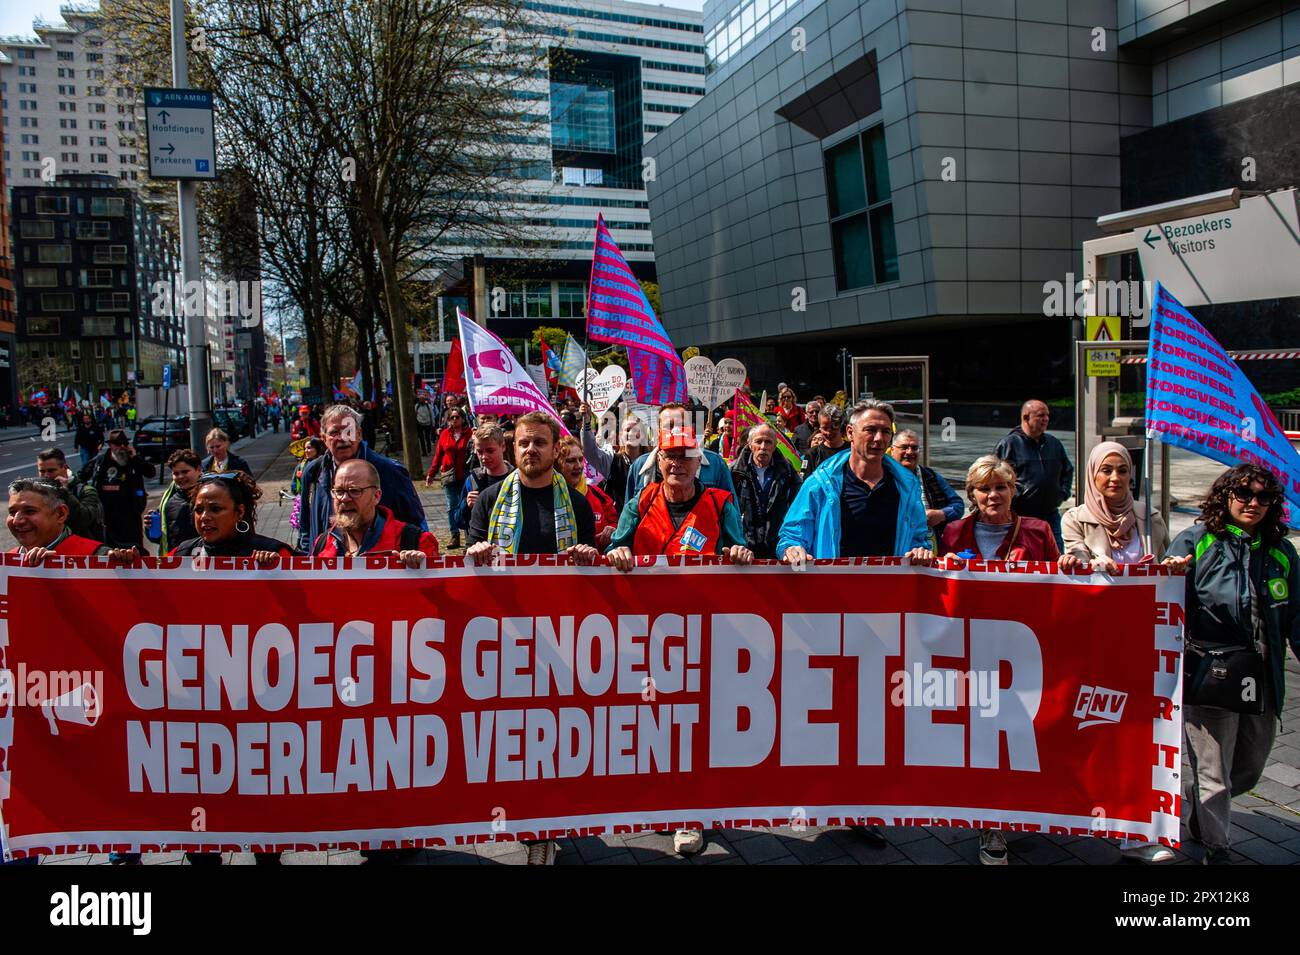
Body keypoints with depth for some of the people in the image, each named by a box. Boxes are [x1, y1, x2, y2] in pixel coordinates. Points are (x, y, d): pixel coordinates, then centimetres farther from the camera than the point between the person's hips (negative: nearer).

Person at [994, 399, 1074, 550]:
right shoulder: (1008, 444, -5)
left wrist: (1064, 491, 14)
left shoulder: (1054, 444, 14)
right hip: (1020, 516, -5)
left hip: (1050, 514, 5)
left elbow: (1068, 470, 28)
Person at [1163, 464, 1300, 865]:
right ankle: (1217, 848, 20)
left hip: (1263, 678, 5)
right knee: (1213, 769, 4)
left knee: (1249, 768, 18)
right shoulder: (1196, 541, -4)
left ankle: (1193, 799, 43)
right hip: (1209, 671, -5)